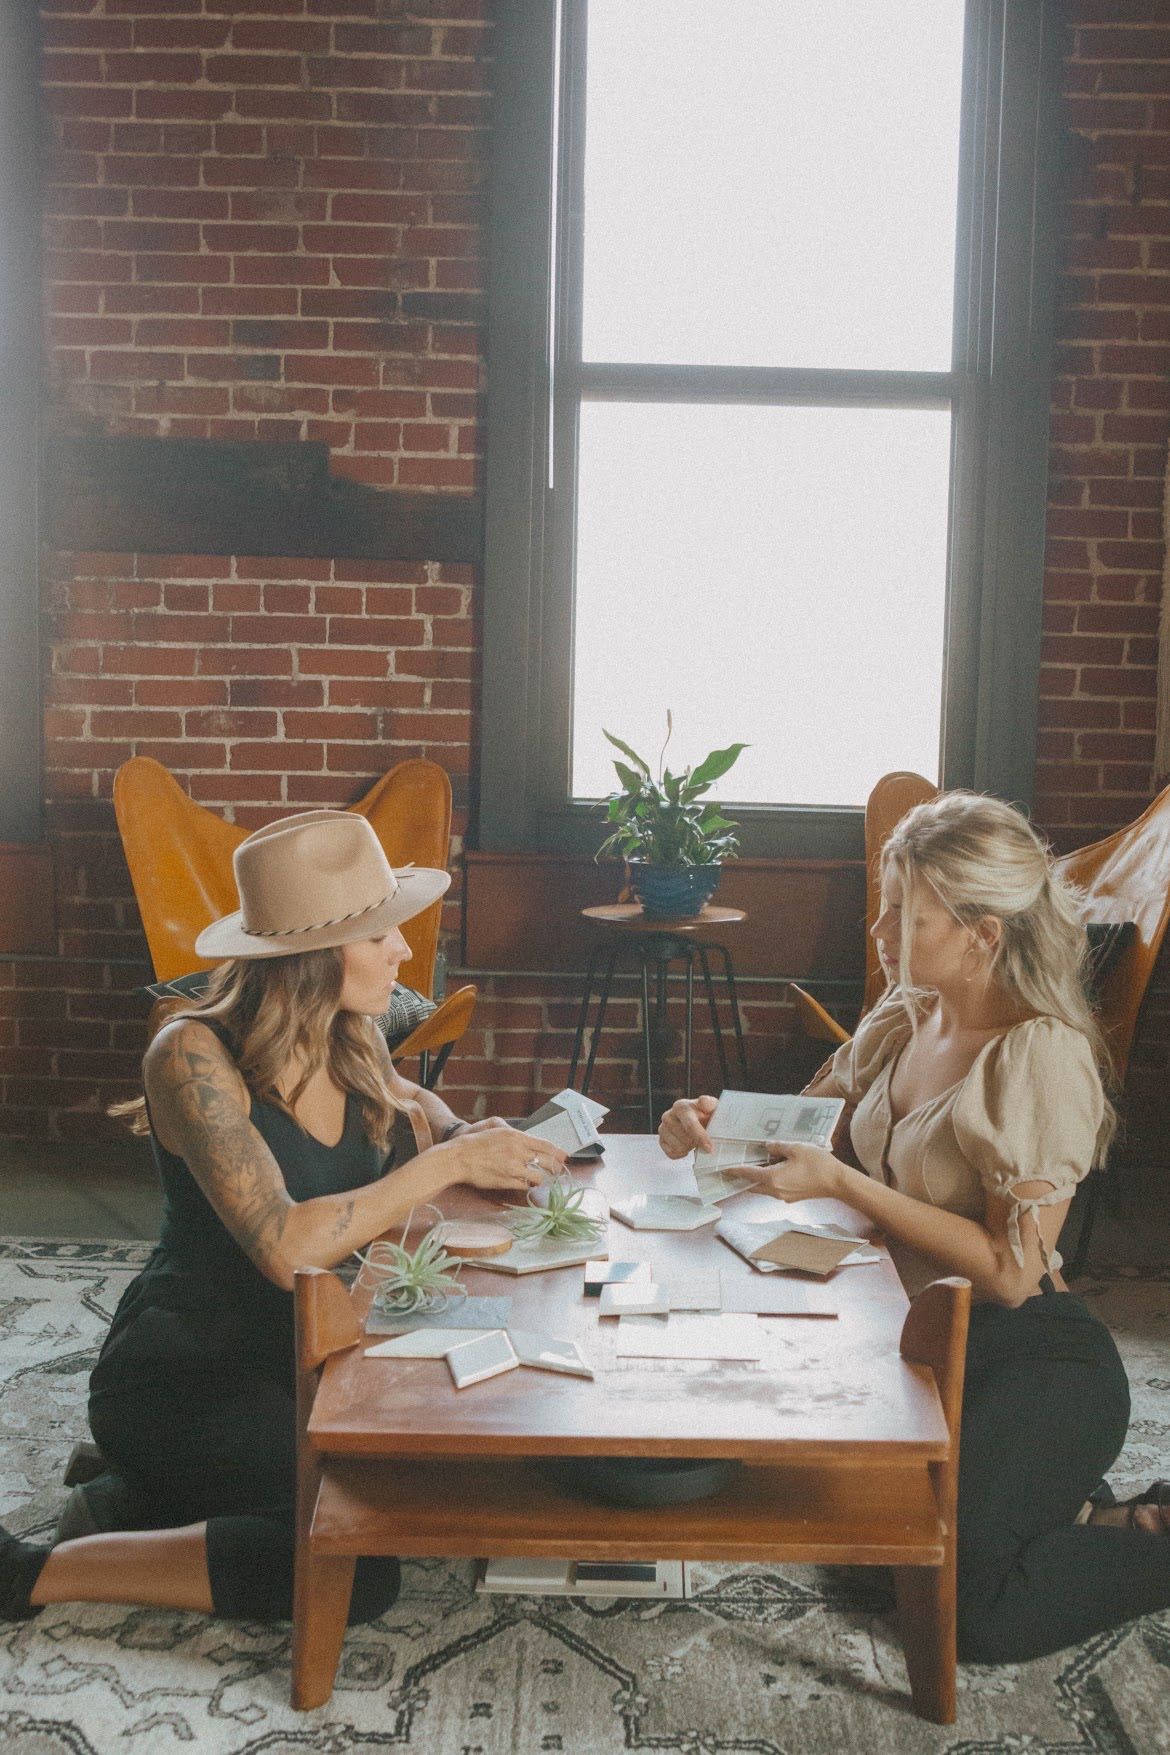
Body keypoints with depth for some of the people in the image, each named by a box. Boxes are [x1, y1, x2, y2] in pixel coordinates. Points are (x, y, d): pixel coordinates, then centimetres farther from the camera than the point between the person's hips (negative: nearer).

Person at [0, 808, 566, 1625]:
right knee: (357, 1571, -22)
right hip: (179, 1373, -8)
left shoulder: (355, 1045, 0)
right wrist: (447, 1164, -25)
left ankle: (159, 1498, 11)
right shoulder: (194, 1056, -22)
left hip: (303, 1358, 8)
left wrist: (473, 1139, -2)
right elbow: (285, 1246, -32)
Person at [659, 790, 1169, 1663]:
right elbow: (801, 1126, 18)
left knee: (975, 1605, -20)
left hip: (1032, 1359, -8)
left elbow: (1010, 1272, -21)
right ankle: (1067, 1507, 16)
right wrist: (713, 1122, -3)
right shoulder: (904, 1021, 4)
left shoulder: (1039, 1056, -19)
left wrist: (843, 1183, -22)